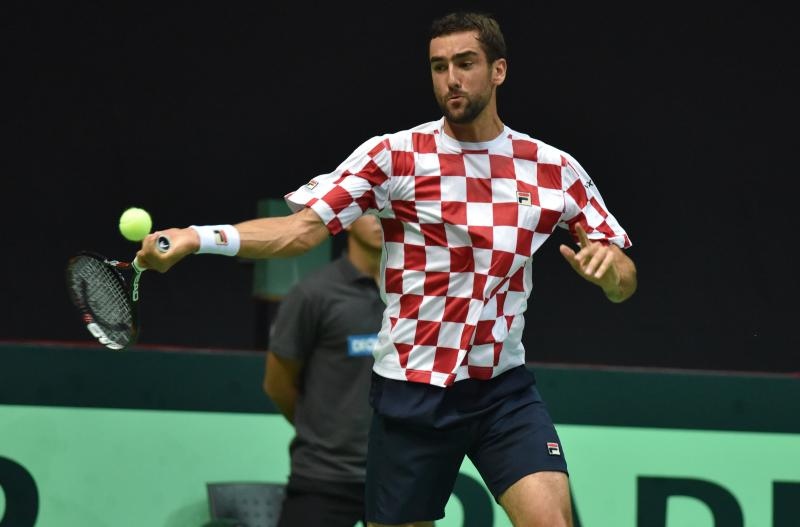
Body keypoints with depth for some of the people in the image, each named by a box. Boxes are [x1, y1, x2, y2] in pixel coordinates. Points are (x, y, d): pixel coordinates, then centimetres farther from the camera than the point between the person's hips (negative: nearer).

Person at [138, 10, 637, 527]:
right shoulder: (395, 155, -3)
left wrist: (610, 266, -19)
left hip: (504, 388, 1)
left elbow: (624, 282, 6)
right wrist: (196, 237, -26)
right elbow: (302, 227, -12)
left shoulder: (555, 168, 4)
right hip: (411, 390, -1)